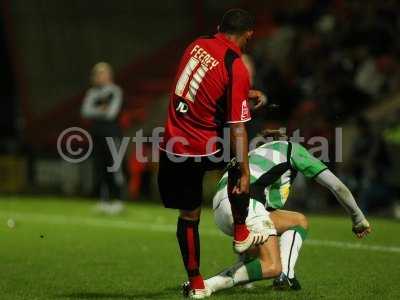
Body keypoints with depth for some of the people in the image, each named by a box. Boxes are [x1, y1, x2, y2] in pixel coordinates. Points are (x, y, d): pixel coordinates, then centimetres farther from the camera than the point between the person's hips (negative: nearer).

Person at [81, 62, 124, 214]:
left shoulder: (115, 91, -3)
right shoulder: (92, 92, 13)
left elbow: (112, 112, -12)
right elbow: (85, 111, 1)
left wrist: (96, 112, -1)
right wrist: (101, 110, -8)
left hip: (112, 133, -6)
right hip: (97, 133, 6)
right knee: (99, 167, 5)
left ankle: (117, 200, -3)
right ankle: (104, 200, 10)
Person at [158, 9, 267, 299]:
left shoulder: (198, 44, 4)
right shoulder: (236, 68, -15)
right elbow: (237, 128, -16)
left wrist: (247, 94, 26)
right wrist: (245, 174, -13)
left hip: (172, 147, 5)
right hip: (202, 150, -5)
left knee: (189, 216, 13)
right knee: (239, 170, 27)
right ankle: (241, 236, 30)